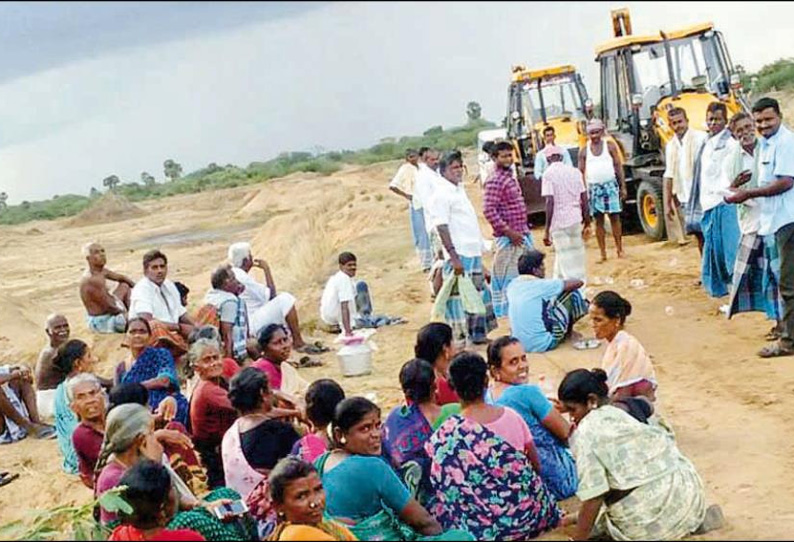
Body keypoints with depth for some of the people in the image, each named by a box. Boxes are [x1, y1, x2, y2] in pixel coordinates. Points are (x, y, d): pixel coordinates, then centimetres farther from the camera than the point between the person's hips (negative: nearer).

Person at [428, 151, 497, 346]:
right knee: (458, 298, -6)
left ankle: (478, 334, 27)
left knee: (479, 295, 16)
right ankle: (458, 341, 0)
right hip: (459, 256, -10)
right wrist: (454, 257, -24)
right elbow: (442, 227, -19)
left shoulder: (460, 189, 15)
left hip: (473, 253, 10)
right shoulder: (442, 194, -12)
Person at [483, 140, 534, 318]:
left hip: (521, 234, 10)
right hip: (509, 238, -10)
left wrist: (524, 230, 18)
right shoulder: (495, 181, -17)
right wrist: (509, 232, -22)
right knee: (509, 277, -5)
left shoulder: (509, 176, 13)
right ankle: (508, 309, 2)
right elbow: (489, 210, -24)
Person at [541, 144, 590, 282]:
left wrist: (547, 231, -12)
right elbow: (584, 199, 7)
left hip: (559, 222, -5)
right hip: (576, 220, 5)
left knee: (567, 262, -1)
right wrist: (587, 223, 15)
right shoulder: (575, 171, 8)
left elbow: (550, 202, -14)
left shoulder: (549, 174, -8)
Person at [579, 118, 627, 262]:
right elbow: (581, 172, 4)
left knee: (614, 217, 1)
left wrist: (623, 187, -3)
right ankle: (603, 254, 8)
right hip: (594, 188, 1)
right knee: (598, 220, 4)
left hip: (610, 185, -1)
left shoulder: (610, 146, 2)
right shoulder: (584, 151, 4)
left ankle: (619, 249, 8)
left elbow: (618, 167, 2)